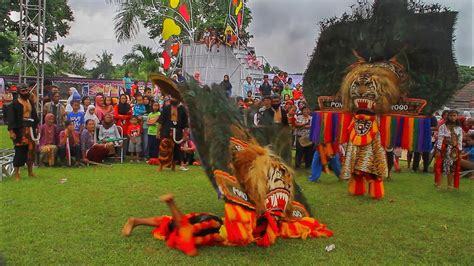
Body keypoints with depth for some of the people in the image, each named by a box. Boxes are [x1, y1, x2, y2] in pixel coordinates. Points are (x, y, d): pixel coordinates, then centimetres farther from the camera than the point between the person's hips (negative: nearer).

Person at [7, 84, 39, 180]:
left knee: (31, 150, 9)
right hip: (20, 130, -6)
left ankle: (30, 172, 20)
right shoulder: (14, 104, -5)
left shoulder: (31, 102, 14)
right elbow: (11, 118, -9)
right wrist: (11, 131, -15)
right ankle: (16, 174, 3)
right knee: (19, 151, -5)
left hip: (31, 129, 6)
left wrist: (36, 126, 15)